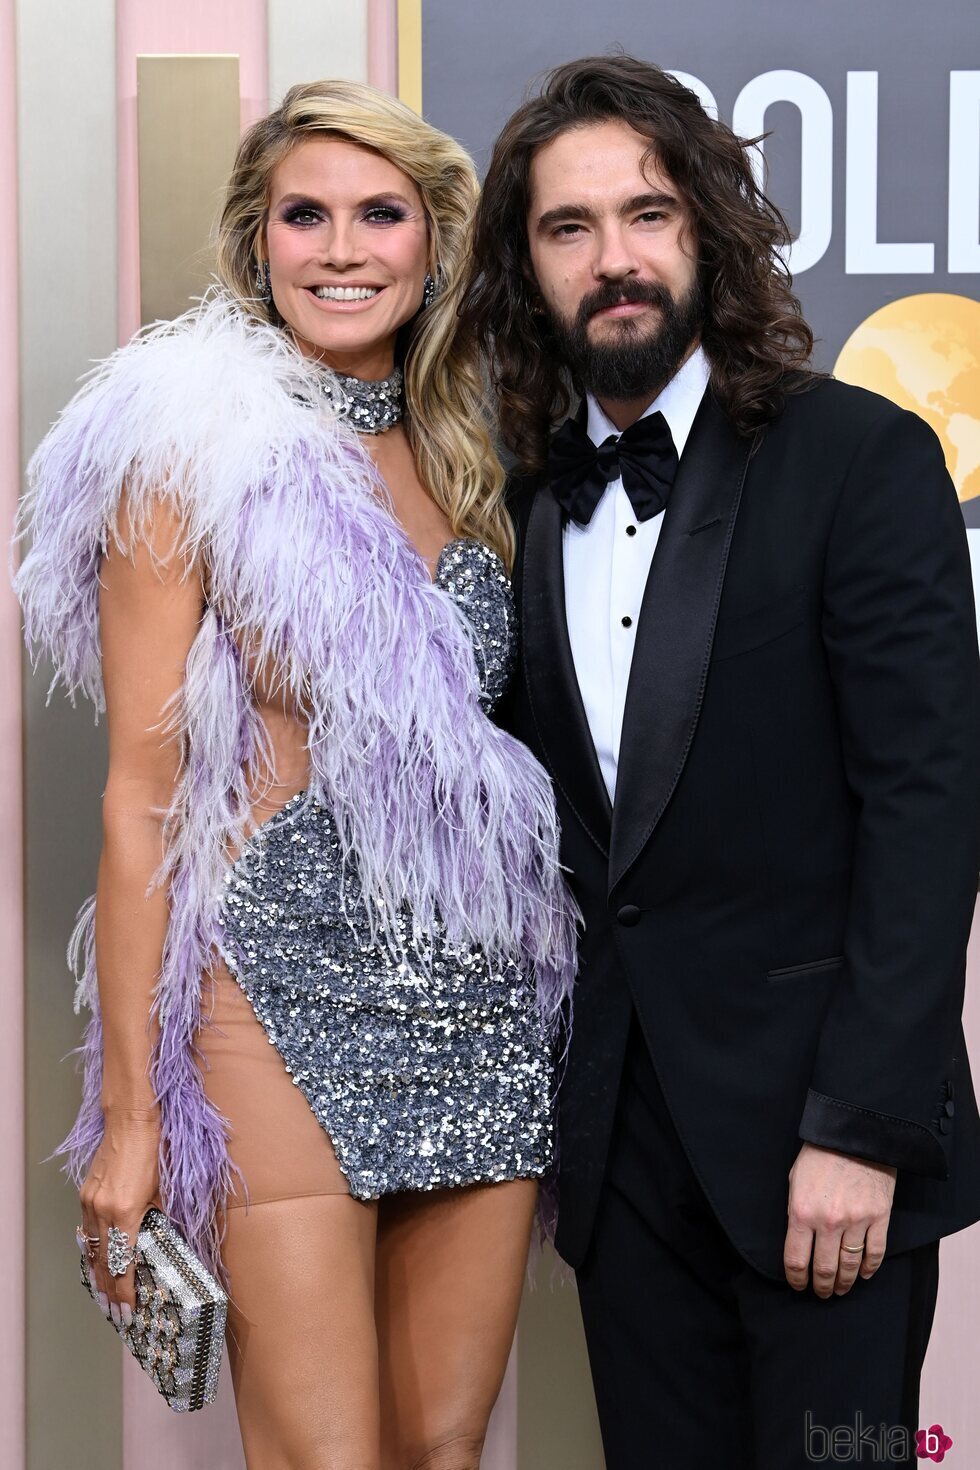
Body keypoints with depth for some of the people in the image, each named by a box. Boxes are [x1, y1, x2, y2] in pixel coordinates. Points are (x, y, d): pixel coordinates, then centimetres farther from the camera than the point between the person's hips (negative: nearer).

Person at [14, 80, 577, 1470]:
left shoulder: (467, 462, 12)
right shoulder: (191, 454, -4)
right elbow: (140, 794, -6)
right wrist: (129, 1114, -9)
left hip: (483, 1001, 5)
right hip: (282, 998, -5)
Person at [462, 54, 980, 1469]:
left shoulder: (861, 461, -8)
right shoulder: (530, 502, 8)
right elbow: (551, 802, 11)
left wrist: (863, 1127, -17)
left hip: (816, 1121, -4)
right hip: (623, 1126, 5)